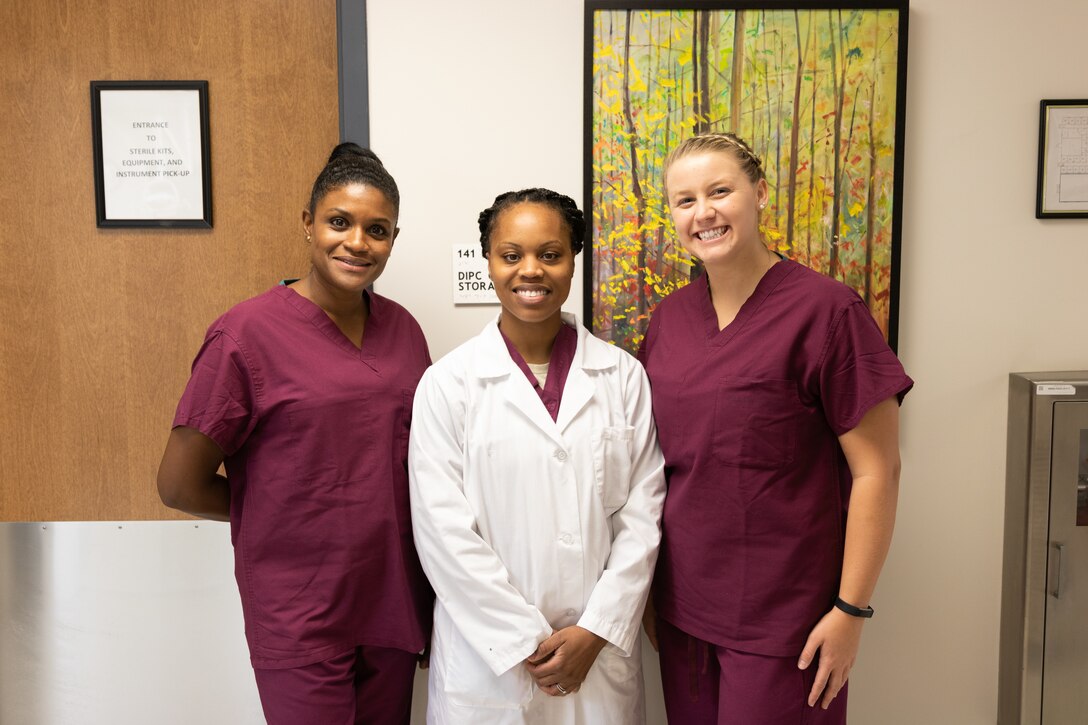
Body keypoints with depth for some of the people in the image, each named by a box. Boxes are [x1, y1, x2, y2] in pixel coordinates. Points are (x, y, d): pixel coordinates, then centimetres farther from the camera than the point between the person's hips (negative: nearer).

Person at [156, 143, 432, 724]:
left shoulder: (402, 329, 3)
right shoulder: (248, 334, -12)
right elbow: (180, 485, -8)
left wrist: (436, 604, 10)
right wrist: (282, 515, 2)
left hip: (394, 607, 5)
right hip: (299, 625, -5)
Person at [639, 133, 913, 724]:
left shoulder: (823, 310, -13)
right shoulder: (668, 318, 3)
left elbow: (876, 470, -11)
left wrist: (850, 610, -12)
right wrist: (644, 587, 11)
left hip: (782, 620, -5)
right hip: (681, 606, 5)